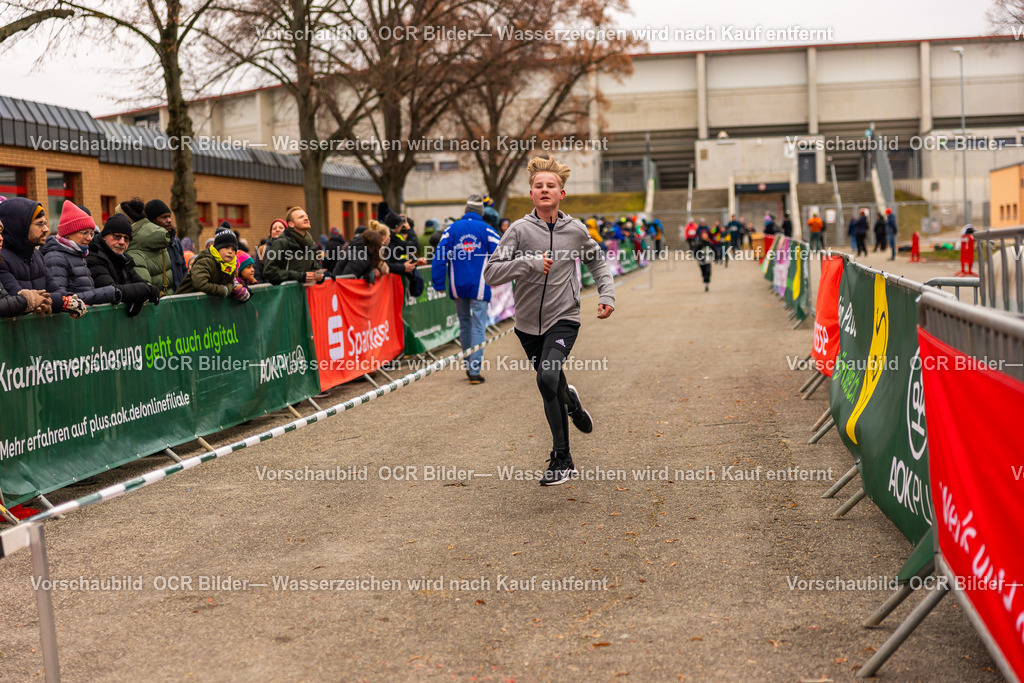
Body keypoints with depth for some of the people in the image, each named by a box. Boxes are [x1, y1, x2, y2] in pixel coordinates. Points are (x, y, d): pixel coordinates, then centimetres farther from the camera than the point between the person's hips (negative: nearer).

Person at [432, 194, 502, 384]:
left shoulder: (452, 229, 3)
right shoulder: (487, 230, -2)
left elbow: (440, 256, -2)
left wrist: (438, 283, 1)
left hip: (458, 287, 3)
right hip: (479, 287, -3)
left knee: (464, 325, 16)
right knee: (478, 327, -2)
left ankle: (468, 366, 25)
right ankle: (474, 370, -10)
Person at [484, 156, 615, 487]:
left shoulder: (576, 230, 1)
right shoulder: (519, 229, -5)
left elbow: (597, 262, 21)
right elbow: (491, 273, -12)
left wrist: (607, 294, 8)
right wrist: (529, 263, -23)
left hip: (563, 319, -2)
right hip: (528, 323, 2)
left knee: (547, 376, -23)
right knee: (553, 387, 14)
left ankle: (560, 459, -12)